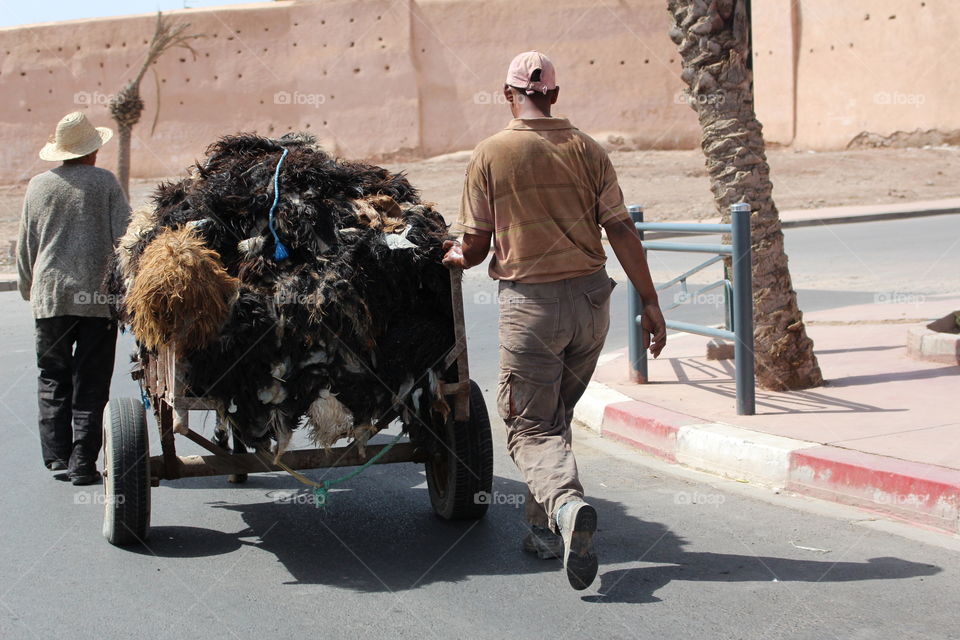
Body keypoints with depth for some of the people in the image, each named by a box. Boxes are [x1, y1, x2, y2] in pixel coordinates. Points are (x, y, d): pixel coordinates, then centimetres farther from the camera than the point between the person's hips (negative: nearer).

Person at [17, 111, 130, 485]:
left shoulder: (38, 186, 6)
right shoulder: (105, 182, -3)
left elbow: (25, 246, 12)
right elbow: (125, 236, -5)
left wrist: (28, 289, 24)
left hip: (49, 296, 2)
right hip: (98, 297, -2)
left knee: (53, 379, 13)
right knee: (91, 384, 3)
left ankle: (56, 456, 6)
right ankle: (83, 464, 2)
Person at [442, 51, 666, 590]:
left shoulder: (490, 154, -3)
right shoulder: (587, 149, 3)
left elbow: (476, 246, 1)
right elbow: (622, 231, -1)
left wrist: (458, 257, 24)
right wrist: (651, 303, 4)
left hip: (530, 302, -3)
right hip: (591, 297, 4)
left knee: (531, 426, 2)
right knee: (557, 414, 20)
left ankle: (567, 505, -26)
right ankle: (545, 530, 24)